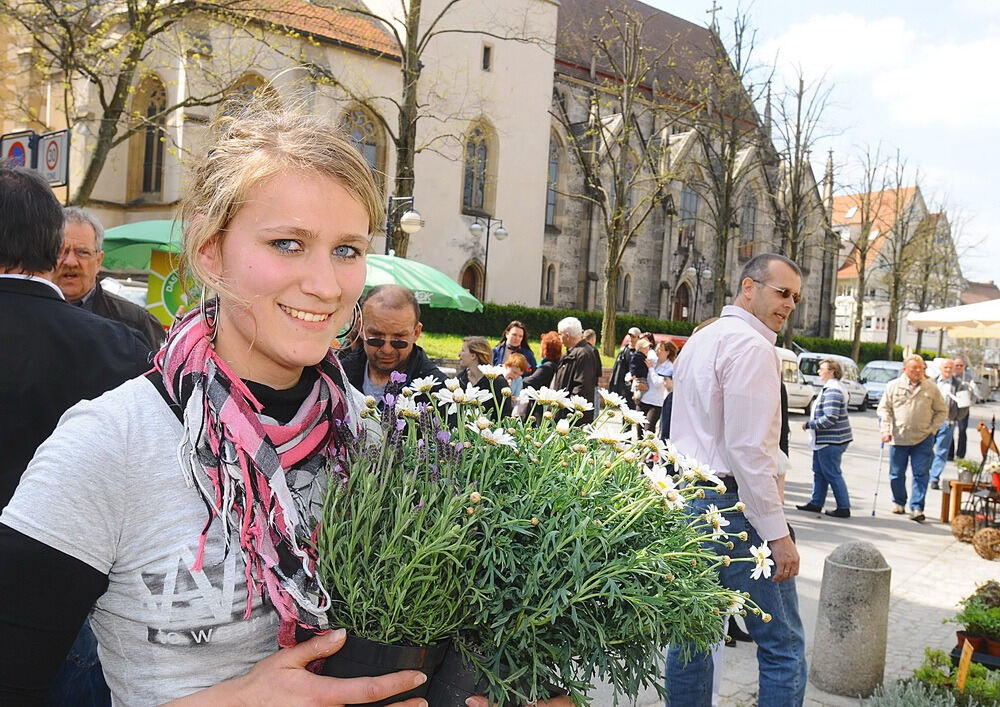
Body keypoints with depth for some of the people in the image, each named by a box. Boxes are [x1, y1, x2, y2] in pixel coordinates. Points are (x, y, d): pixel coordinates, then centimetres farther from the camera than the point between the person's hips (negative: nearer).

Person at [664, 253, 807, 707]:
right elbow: (748, 449, -19)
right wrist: (777, 533, -18)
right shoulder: (752, 347, -12)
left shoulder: (698, 341, 17)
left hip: (687, 499, 9)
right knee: (783, 646, 0)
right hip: (734, 504, -9)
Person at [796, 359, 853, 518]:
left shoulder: (832, 391, -20)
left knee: (832, 474, -3)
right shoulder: (831, 388, 15)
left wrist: (809, 424, -16)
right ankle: (816, 503, 23)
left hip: (831, 441, -11)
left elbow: (830, 418, -26)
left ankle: (844, 508, 3)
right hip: (824, 440, 11)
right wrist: (811, 421, 12)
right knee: (819, 472, 16)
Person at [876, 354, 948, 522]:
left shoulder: (931, 388, 3)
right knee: (896, 474, 9)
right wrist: (886, 429, -6)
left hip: (923, 439, 0)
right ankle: (899, 503, 27)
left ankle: (917, 508, 0)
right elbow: (884, 408, 4)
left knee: (921, 474, -3)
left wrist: (932, 429, 0)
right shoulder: (893, 386, 2)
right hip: (898, 438, 1)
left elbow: (942, 411, 10)